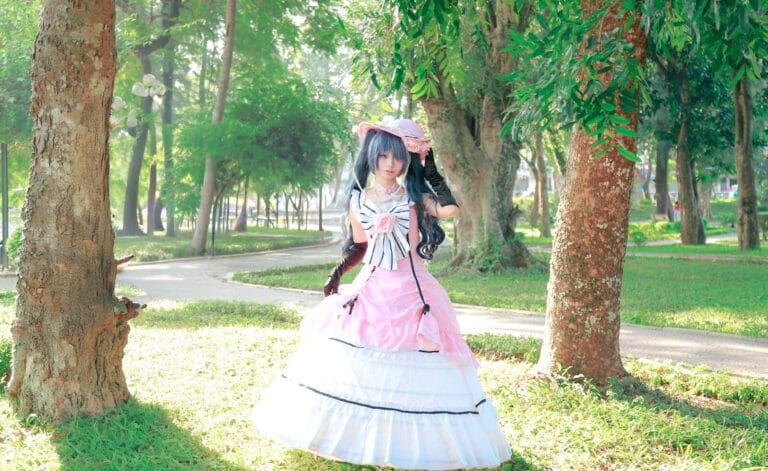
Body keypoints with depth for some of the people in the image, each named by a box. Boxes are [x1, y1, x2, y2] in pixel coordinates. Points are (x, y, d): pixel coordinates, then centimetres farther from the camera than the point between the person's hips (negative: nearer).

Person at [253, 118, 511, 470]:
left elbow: (451, 209, -19)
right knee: (356, 368, 4)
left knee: (411, 369, -2)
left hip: (409, 294, -2)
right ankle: (355, 432, 18)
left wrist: (430, 169, -11)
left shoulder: (415, 198, -1)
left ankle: (408, 441, 10)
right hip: (369, 291, 2)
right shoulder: (358, 199, 6)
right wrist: (339, 272, 1)